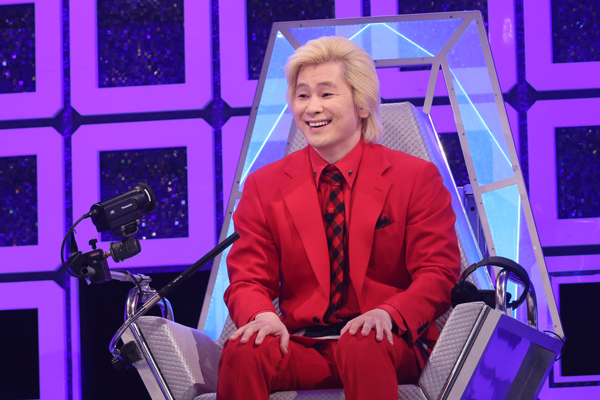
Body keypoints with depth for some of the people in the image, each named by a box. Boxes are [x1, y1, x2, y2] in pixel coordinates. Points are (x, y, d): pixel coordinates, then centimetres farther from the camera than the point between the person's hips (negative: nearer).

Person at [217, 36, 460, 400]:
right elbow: (248, 281, 9)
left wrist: (389, 314, -21)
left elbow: (438, 273, 0)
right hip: (301, 346, 2)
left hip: (388, 345, -2)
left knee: (362, 348, -38)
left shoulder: (416, 178, 7)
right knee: (242, 353, -31)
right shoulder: (264, 186, 14)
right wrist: (262, 315, -17)